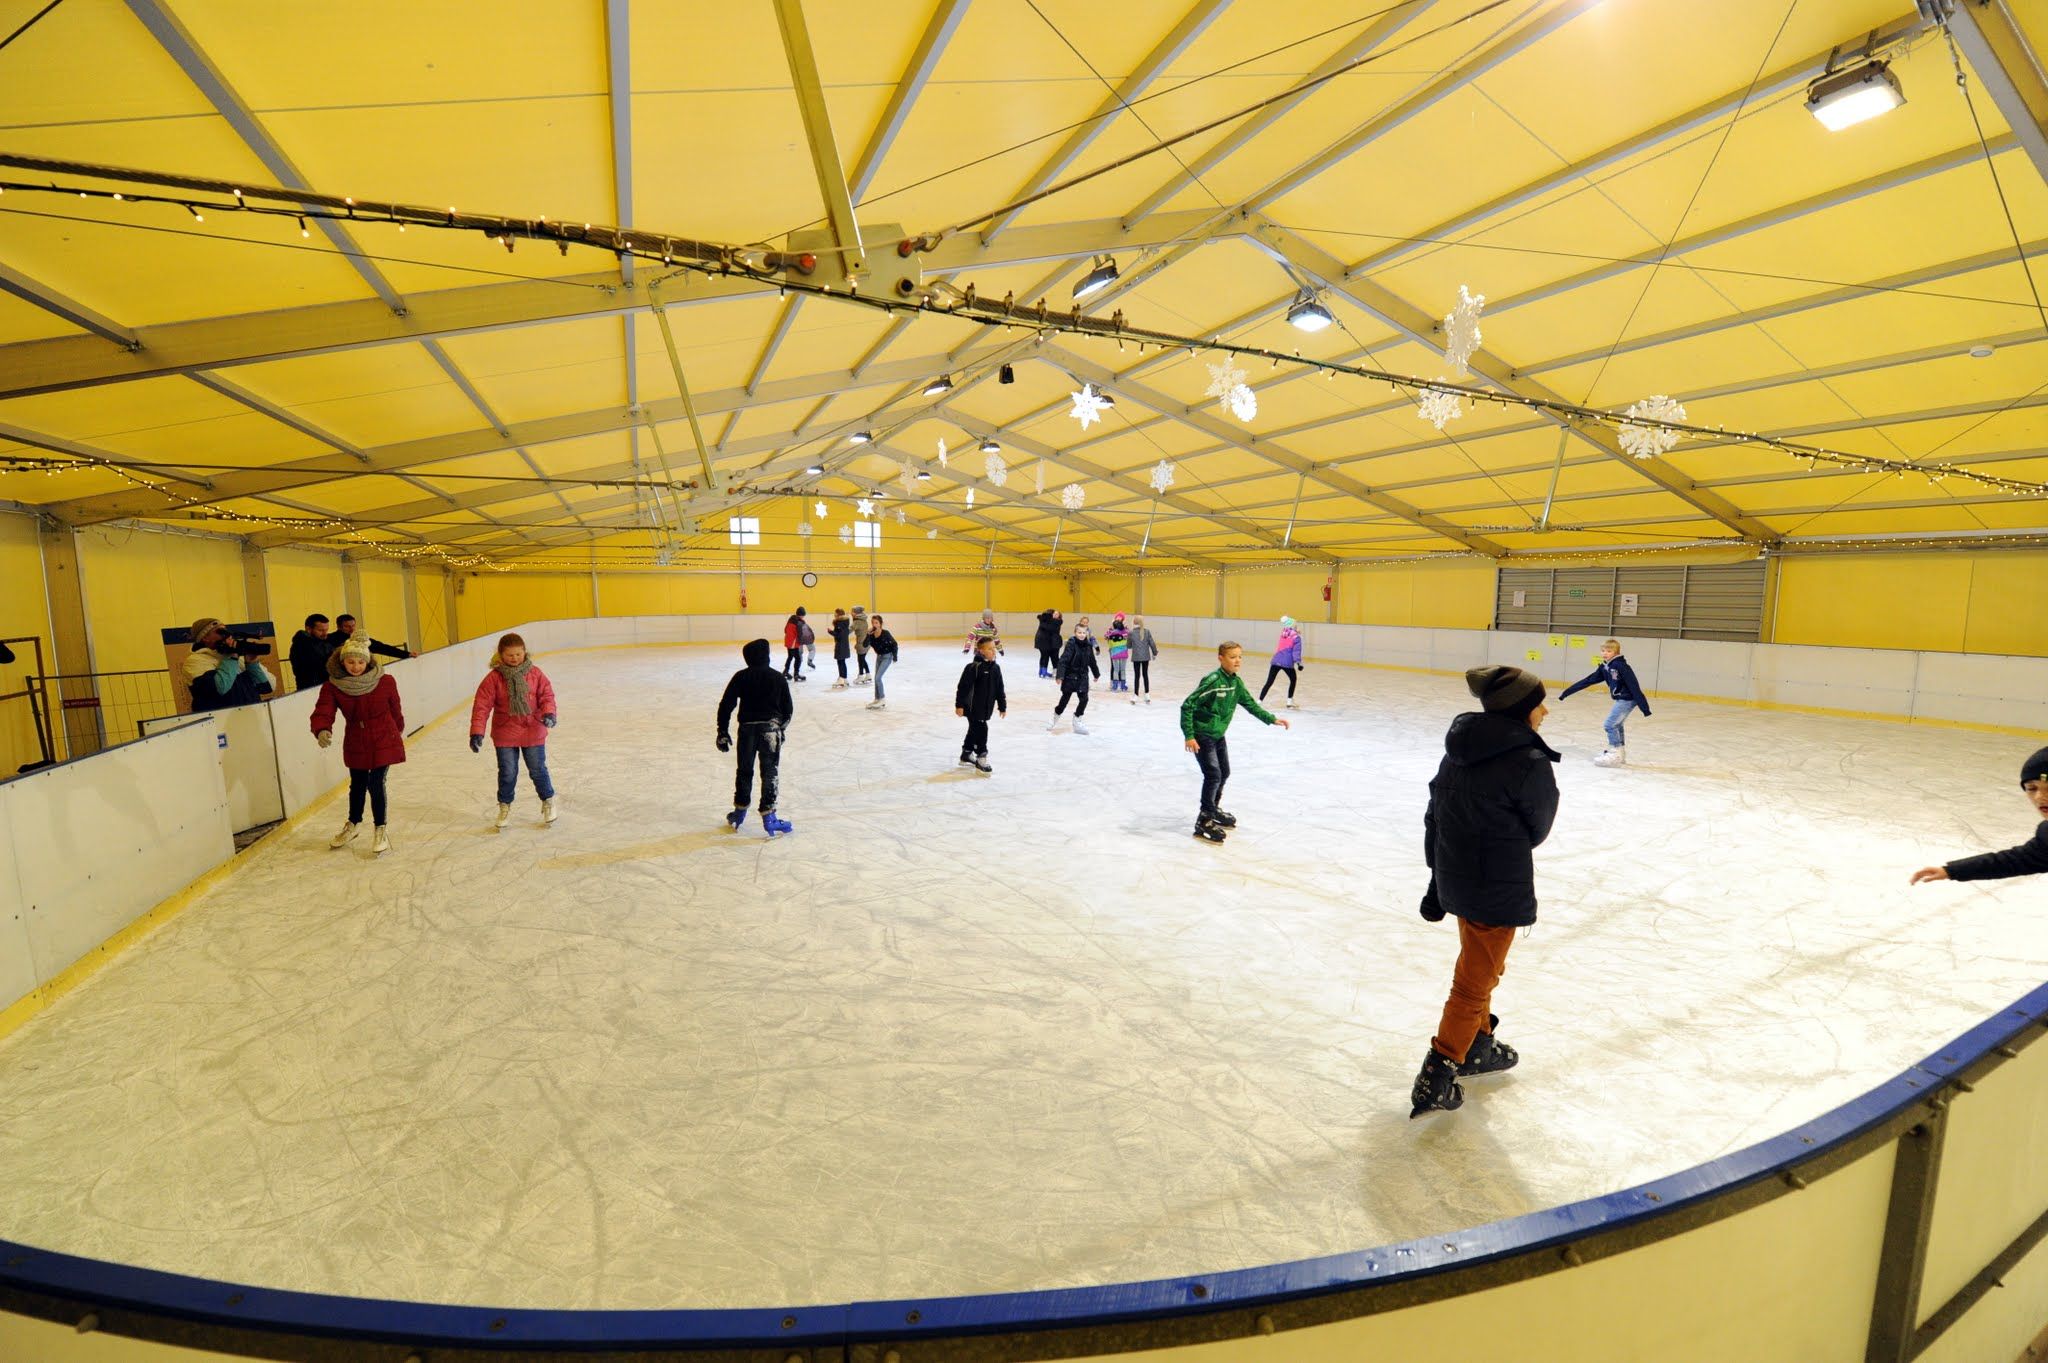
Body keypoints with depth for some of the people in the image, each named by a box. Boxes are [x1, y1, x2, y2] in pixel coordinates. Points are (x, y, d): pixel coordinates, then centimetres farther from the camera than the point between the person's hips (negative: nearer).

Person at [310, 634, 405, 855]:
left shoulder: (386, 682, -12)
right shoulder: (332, 687, -10)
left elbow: (395, 710, 2)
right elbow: (323, 712, -21)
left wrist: (399, 732, 15)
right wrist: (322, 730, -42)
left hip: (384, 742, -2)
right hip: (355, 744, 3)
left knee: (376, 783, -8)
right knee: (357, 784, 18)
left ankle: (381, 829, 9)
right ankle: (353, 824, 43)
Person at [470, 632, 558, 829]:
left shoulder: (535, 674, -5)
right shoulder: (493, 678, -10)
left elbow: (546, 695, -3)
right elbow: (482, 705, -12)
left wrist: (549, 712, -23)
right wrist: (477, 732, -19)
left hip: (533, 731, 0)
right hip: (505, 733, 0)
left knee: (538, 770, 9)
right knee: (507, 773, 7)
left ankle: (548, 801, 29)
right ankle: (505, 807, 28)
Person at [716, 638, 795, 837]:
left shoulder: (740, 677, 1)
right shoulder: (778, 678, 0)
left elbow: (726, 704, -2)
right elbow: (788, 708, 4)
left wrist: (722, 731, 4)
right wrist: (782, 727, 20)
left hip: (747, 728, 2)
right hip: (770, 727, -2)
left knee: (744, 770, 16)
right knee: (770, 772, 1)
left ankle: (739, 813, 27)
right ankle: (768, 817, -4)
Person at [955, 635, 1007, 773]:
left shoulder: (996, 667, 5)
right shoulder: (974, 667, -18)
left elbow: (999, 689, 12)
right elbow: (963, 686, -17)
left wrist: (1002, 706, 15)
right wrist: (959, 705, -18)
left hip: (985, 707, 8)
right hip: (973, 706, -8)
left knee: (974, 730, 19)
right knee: (981, 730, -9)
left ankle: (966, 754, 34)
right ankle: (981, 758, 0)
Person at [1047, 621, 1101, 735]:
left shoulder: (1088, 645, 3)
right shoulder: (1071, 644, -14)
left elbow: (1092, 661, 16)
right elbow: (1063, 660, -20)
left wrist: (1096, 673, 25)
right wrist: (1060, 675, -27)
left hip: (1083, 677, 5)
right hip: (1070, 676, -5)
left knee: (1084, 699, -1)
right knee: (1065, 698, 4)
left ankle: (1077, 722, 16)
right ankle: (1055, 720, 25)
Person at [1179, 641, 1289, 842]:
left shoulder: (1236, 682, 0)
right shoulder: (1212, 680, -24)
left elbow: (1251, 705, 12)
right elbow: (1187, 706, -25)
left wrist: (1272, 719, 4)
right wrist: (1189, 736, -26)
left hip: (1219, 734, 9)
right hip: (1201, 735, -9)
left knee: (1224, 773, 19)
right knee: (1213, 775, -14)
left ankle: (1214, 810, 41)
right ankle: (1204, 821, -5)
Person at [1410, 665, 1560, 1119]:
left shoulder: (1460, 749, 0)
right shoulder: (1531, 765, -22)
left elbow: (1434, 814, 6)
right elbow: (1537, 831, -7)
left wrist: (1439, 877, 15)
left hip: (1454, 876, 8)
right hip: (1499, 889, -7)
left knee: (1481, 966, 28)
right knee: (1474, 983, 7)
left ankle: (1478, 1046, 47)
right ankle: (1436, 1078, 15)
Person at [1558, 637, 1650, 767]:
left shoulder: (1621, 666, -19)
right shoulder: (1604, 668, 5)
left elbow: (1634, 686, -22)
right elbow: (1587, 681, 9)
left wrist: (1644, 707, -23)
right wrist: (1566, 692, 7)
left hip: (1628, 699, -9)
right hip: (1621, 699, 9)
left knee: (1610, 724, -9)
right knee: (1616, 725, 18)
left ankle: (1615, 755, -1)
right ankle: (1621, 754, 31)